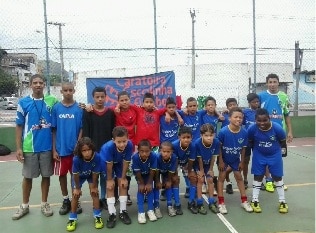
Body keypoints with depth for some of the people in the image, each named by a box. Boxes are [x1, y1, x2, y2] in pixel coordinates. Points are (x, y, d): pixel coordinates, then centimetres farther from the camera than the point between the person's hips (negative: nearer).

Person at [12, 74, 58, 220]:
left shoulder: (52, 101, -1)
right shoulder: (23, 102, -2)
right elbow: (19, 126, 0)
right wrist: (19, 148, -4)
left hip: (47, 146, 0)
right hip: (29, 147, 0)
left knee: (46, 175, 11)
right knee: (28, 176, 12)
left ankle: (44, 203, 27)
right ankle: (24, 205, 29)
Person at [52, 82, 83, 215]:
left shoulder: (79, 108, -3)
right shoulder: (56, 108, -1)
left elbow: (81, 129, -2)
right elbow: (53, 130, 1)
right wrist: (54, 149, -2)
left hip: (75, 148, -1)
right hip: (61, 149, 1)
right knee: (62, 174, 12)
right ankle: (65, 200, 28)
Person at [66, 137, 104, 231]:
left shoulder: (97, 157, -38)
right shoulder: (76, 159, -39)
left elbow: (95, 173, -24)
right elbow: (75, 175, -23)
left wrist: (94, 186, -12)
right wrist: (77, 188, -11)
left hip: (91, 175, 0)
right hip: (79, 176, 0)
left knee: (94, 193, -6)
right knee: (75, 195, -2)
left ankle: (98, 217, 9)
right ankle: (72, 219, 13)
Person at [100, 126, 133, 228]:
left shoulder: (129, 145, -37)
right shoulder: (108, 147, -42)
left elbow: (126, 162, -22)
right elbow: (109, 164, -27)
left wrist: (123, 178, -11)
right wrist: (109, 179, -15)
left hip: (119, 162, 2)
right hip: (106, 162, -2)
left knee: (123, 184, -1)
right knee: (110, 186, -7)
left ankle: (123, 211, 12)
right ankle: (112, 214, 3)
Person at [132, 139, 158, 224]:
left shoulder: (154, 156, -37)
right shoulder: (135, 157, -37)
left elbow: (152, 171, -24)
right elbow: (137, 172, -25)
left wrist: (149, 183, -20)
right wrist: (141, 183, -18)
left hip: (148, 174, 1)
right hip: (140, 175, 0)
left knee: (149, 188, -11)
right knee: (141, 189, -14)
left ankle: (150, 210, 0)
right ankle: (141, 212, -9)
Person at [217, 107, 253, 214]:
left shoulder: (244, 132, -21)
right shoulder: (223, 131, -30)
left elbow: (243, 148, -7)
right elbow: (219, 147, -18)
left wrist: (242, 162, 0)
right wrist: (220, 161, -14)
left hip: (235, 159, 3)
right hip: (223, 158, -3)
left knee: (239, 177, 13)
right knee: (222, 177, 3)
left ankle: (244, 201, 26)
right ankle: (221, 203, 12)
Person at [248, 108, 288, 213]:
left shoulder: (277, 128, -28)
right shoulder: (252, 129, -27)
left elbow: (283, 141, -6)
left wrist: (283, 150, 10)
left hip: (275, 155, 0)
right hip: (259, 156, 0)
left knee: (277, 177, 11)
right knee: (258, 177, 9)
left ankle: (282, 201, 26)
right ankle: (255, 201, 21)